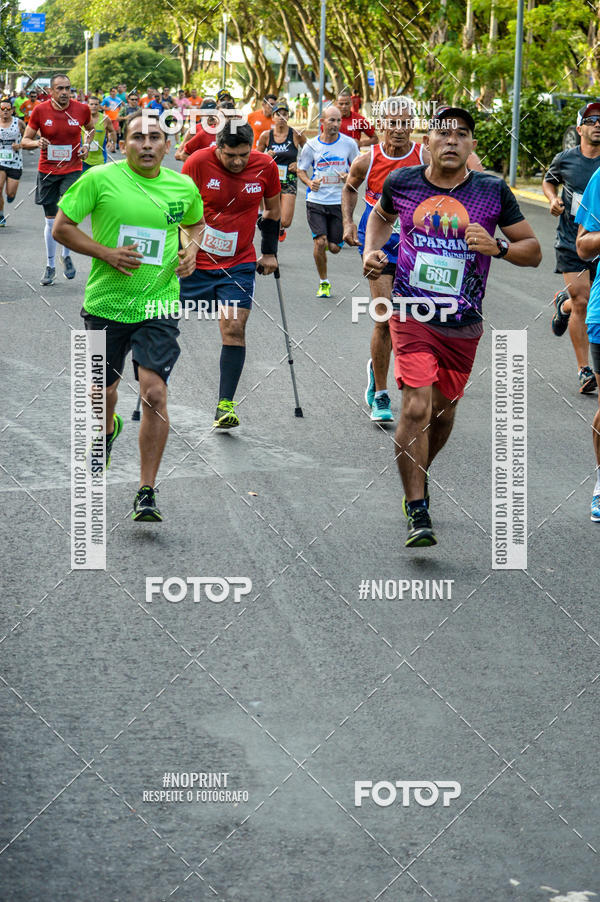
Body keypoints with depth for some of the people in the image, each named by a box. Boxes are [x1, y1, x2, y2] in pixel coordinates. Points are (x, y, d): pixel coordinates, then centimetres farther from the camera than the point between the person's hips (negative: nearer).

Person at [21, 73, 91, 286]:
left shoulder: (82, 109, -4)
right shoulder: (40, 111, -6)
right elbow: (25, 141, 1)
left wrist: (87, 145, 0)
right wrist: (37, 143, -21)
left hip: (72, 170, -1)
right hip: (47, 171, 1)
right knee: (51, 220, 7)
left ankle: (66, 255, 7)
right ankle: (50, 266, 19)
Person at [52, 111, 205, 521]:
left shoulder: (184, 187, 2)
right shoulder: (100, 179, -7)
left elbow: (195, 223, 23)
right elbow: (62, 227, -3)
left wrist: (190, 250, 2)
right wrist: (107, 253, -15)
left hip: (158, 306, 0)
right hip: (106, 303, 0)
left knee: (155, 393, -14)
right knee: (104, 389, 16)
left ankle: (147, 493, -8)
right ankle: (107, 431, 54)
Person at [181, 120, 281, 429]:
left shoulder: (266, 167, -7)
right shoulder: (198, 162, -14)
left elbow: (273, 209, 11)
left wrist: (269, 252, 11)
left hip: (239, 264, 1)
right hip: (195, 261, -1)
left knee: (234, 328, -11)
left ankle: (225, 405, -9)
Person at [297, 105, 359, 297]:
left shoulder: (349, 143, -1)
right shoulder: (311, 145, -1)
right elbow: (301, 170, 9)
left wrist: (349, 176, -12)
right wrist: (309, 182, -13)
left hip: (339, 202, 1)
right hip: (316, 201, -1)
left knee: (335, 248, 3)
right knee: (319, 242, -12)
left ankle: (329, 242, 43)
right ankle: (323, 283, 6)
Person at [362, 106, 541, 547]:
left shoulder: (493, 191, -5)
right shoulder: (401, 182, -2)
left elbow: (533, 250, 1)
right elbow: (381, 216, 22)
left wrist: (497, 247, -18)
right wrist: (372, 251, 4)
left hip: (463, 325, 2)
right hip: (412, 315, -2)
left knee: (443, 412, 15)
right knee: (416, 408, -16)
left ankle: (418, 477, 45)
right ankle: (417, 512, -10)